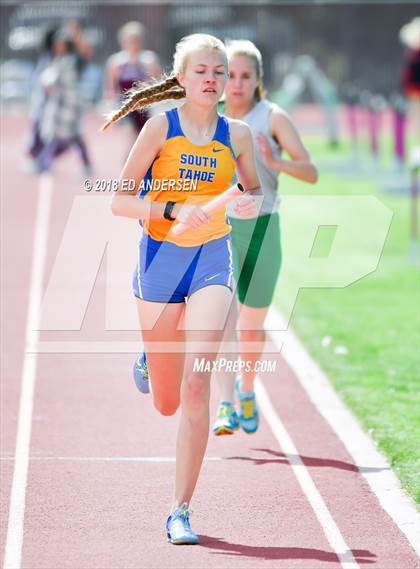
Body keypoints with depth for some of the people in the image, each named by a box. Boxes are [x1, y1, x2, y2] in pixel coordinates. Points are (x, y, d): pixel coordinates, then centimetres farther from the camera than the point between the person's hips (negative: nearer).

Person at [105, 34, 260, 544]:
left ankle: (181, 511, -11)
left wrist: (251, 204, -7)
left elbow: (253, 188, 17)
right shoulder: (161, 126, -6)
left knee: (196, 389, -16)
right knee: (166, 405, 11)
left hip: (212, 259, 0)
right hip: (160, 257, 0)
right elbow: (120, 201, -8)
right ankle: (151, 361, 51)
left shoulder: (236, 134, 0)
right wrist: (174, 209, -23)